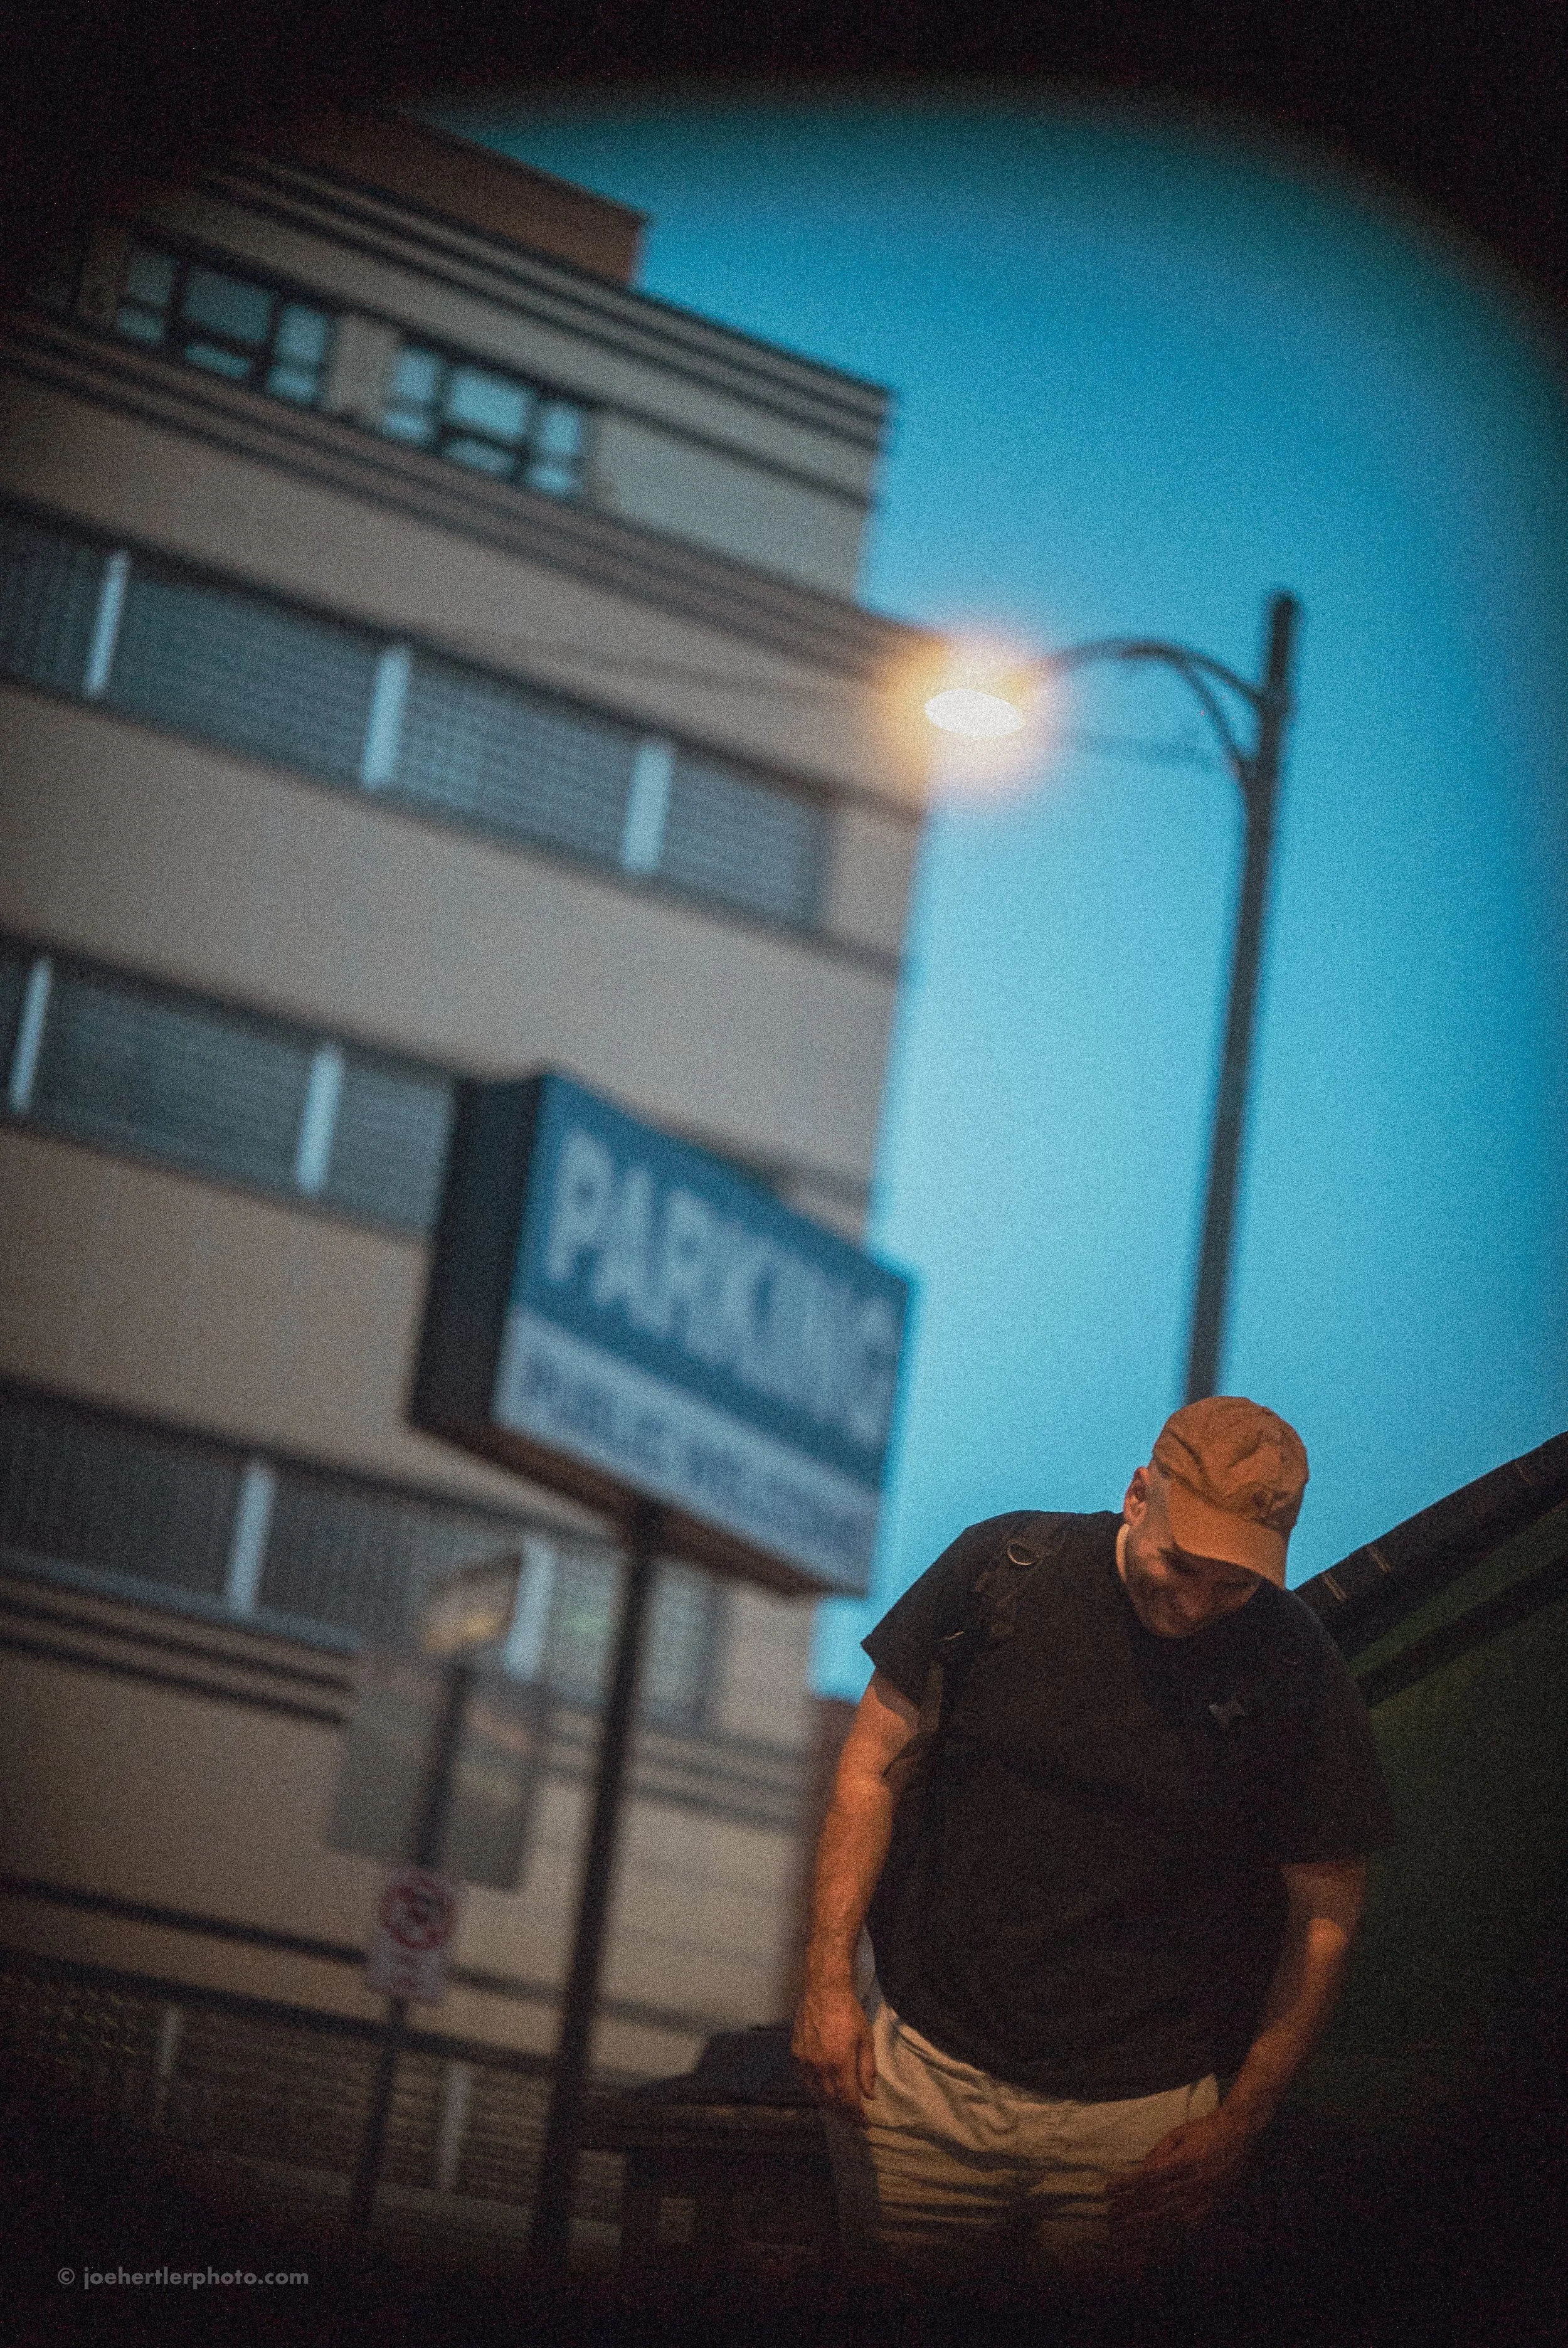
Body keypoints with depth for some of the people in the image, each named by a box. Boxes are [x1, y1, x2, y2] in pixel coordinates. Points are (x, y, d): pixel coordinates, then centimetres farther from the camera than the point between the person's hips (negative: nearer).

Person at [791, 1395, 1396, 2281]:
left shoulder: (1297, 1672, -11)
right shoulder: (1000, 1569, -8)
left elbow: (1326, 1916, -3)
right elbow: (874, 1762, 2)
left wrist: (1239, 2126, -5)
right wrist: (829, 1977, -3)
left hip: (1139, 2106, -1)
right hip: (924, 2061, 1)